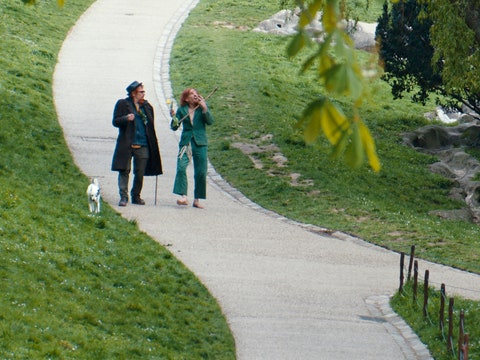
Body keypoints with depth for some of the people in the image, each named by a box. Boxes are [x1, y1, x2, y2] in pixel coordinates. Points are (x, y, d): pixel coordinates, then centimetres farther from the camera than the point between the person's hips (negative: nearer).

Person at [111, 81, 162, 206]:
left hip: (143, 145, 4)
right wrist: (126, 118, -21)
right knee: (124, 170, -8)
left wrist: (153, 143, 11)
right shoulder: (122, 104, 3)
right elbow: (115, 121, -1)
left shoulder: (147, 106, 15)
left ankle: (136, 196, 17)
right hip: (127, 144, -4)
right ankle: (123, 196, -5)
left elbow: (151, 125, 19)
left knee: (140, 173, 5)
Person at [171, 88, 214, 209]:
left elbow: (210, 121, -5)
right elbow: (174, 127, 7)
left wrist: (204, 108, -15)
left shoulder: (203, 107, 7)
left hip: (200, 143, 0)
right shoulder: (182, 110, 8)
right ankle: (183, 196, -21)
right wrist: (174, 118, -12)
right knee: (181, 168, -19)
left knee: (201, 172, 0)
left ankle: (197, 200, 10)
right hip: (186, 142, 0)